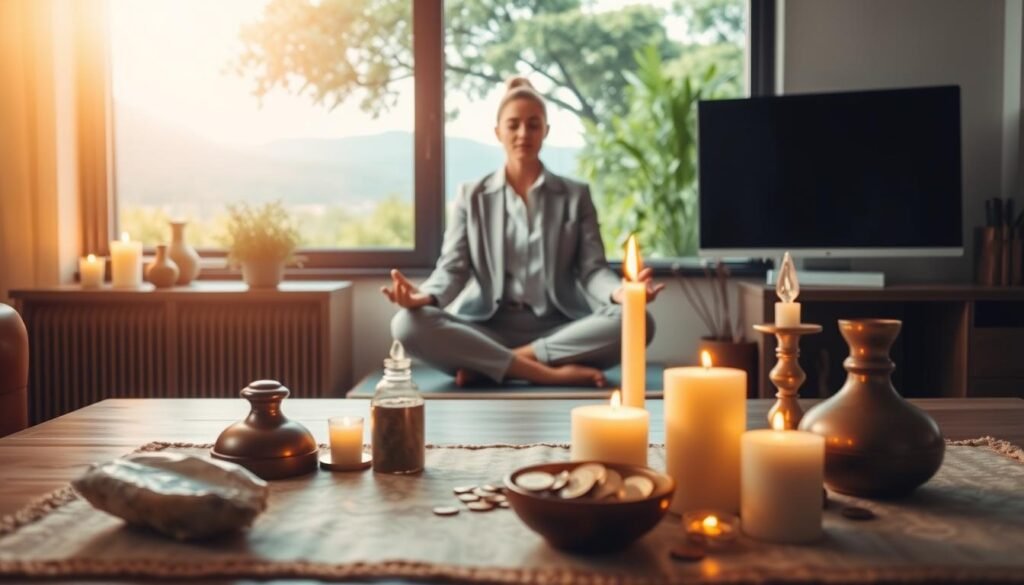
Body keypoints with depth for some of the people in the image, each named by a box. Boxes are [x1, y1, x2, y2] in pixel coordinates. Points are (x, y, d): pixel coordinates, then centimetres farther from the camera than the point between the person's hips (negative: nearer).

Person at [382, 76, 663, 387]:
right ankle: (548, 373, -30)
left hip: (558, 329, 1)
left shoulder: (576, 195, 12)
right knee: (408, 324, -29)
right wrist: (424, 296, -21)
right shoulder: (471, 196, 12)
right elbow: (453, 269, 3)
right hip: (488, 328, 0)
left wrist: (620, 292, -23)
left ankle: (489, 364, -24)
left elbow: (592, 269, 2)